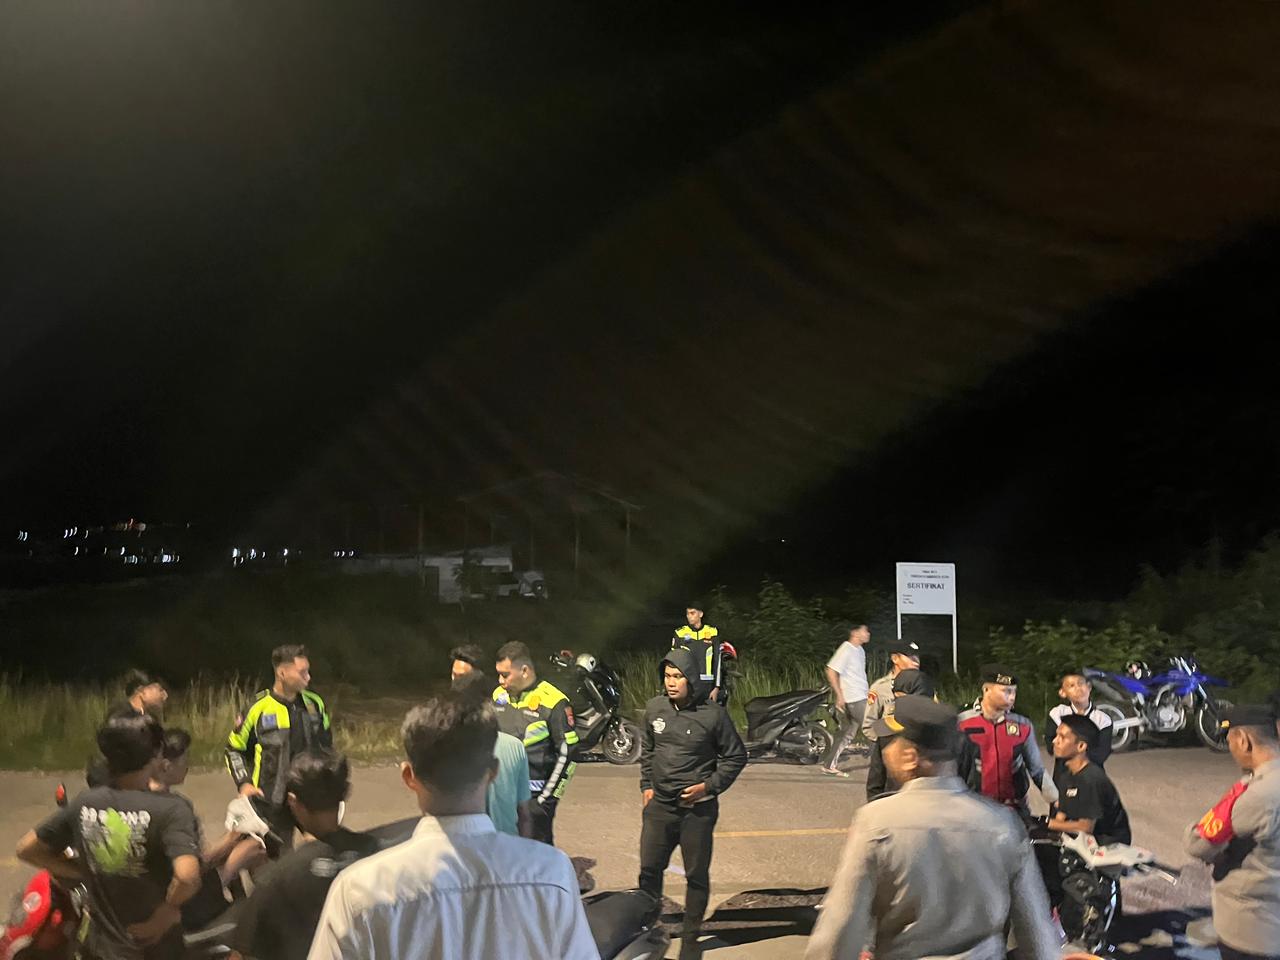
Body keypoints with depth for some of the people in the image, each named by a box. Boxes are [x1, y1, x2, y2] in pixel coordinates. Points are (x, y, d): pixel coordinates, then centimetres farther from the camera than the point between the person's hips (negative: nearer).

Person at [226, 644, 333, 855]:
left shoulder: (314, 704, 2)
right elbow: (234, 748, 3)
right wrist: (244, 783, -7)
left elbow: (326, 743, 18)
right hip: (272, 800, -3)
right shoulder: (258, 708, -9)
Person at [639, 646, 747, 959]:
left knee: (697, 875, 7)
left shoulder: (713, 714, -13)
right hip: (659, 804, 3)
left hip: (698, 809, -3)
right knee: (649, 870, 9)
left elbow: (736, 756, -4)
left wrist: (708, 786, -11)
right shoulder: (654, 708, -1)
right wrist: (646, 785, 9)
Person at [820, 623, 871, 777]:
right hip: (854, 700, -9)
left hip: (860, 698, 9)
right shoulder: (846, 650, -13)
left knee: (848, 734, 10)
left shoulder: (860, 651, 16)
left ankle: (829, 765, 13)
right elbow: (831, 671, -19)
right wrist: (839, 695, -20)